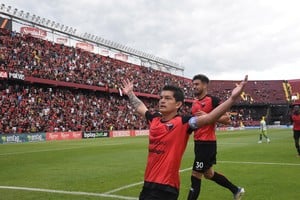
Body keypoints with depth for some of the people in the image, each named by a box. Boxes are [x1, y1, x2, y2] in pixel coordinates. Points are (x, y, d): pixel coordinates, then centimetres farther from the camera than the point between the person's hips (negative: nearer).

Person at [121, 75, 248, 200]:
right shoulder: (154, 119, 5)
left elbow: (208, 118, -26)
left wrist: (232, 98, -36)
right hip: (148, 183, 7)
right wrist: (130, 93, 36)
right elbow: (140, 108, 26)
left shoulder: (183, 122, -12)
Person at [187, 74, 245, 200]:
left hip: (207, 143, -9)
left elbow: (227, 119, -16)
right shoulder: (195, 103, 13)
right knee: (209, 174, 19)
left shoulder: (213, 100, -11)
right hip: (198, 143, 9)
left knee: (195, 176, -6)